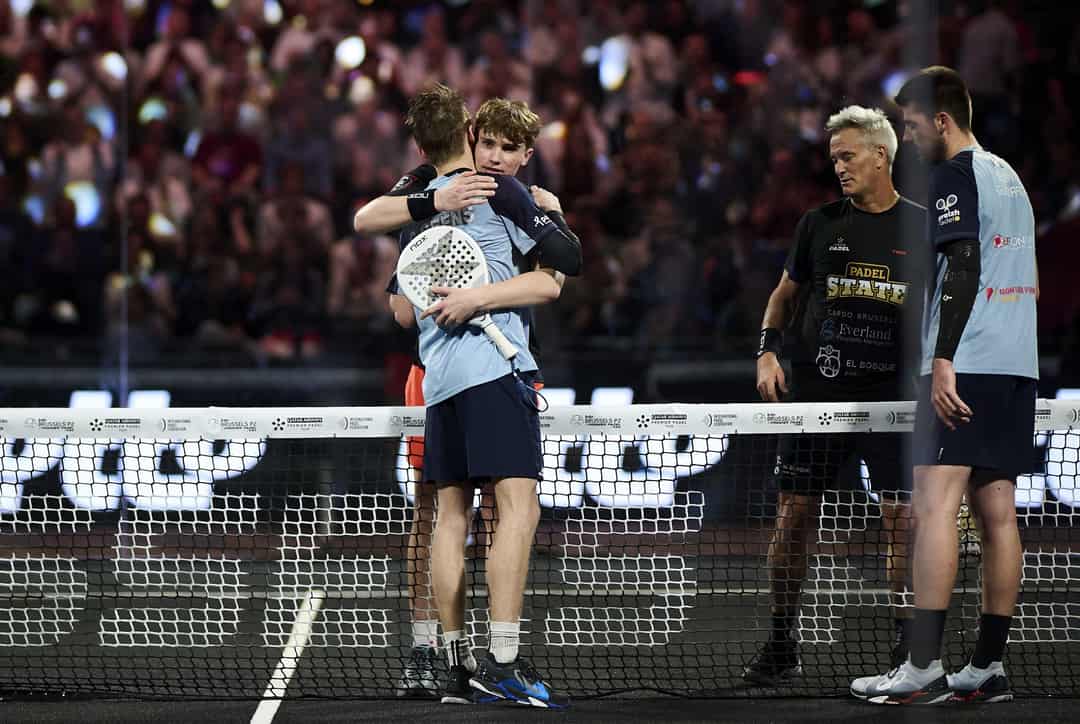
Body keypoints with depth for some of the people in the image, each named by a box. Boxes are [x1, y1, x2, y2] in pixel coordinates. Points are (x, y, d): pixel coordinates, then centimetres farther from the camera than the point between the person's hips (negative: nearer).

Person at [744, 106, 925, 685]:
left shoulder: (921, 228, 4)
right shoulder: (820, 224, 8)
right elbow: (786, 293, 18)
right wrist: (768, 350, 3)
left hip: (892, 395, -1)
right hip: (816, 392, 1)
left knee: (902, 520, -5)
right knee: (794, 514, -1)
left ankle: (907, 644, 4)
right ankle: (781, 647, 8)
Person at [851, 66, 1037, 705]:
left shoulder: (957, 175, -7)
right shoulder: (1008, 177, 20)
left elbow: (963, 268, -17)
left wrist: (944, 360, -20)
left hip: (966, 369, -9)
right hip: (1018, 366, 9)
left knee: (935, 504, -12)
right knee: (997, 512, 7)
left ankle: (924, 668, -18)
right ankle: (990, 668, 6)